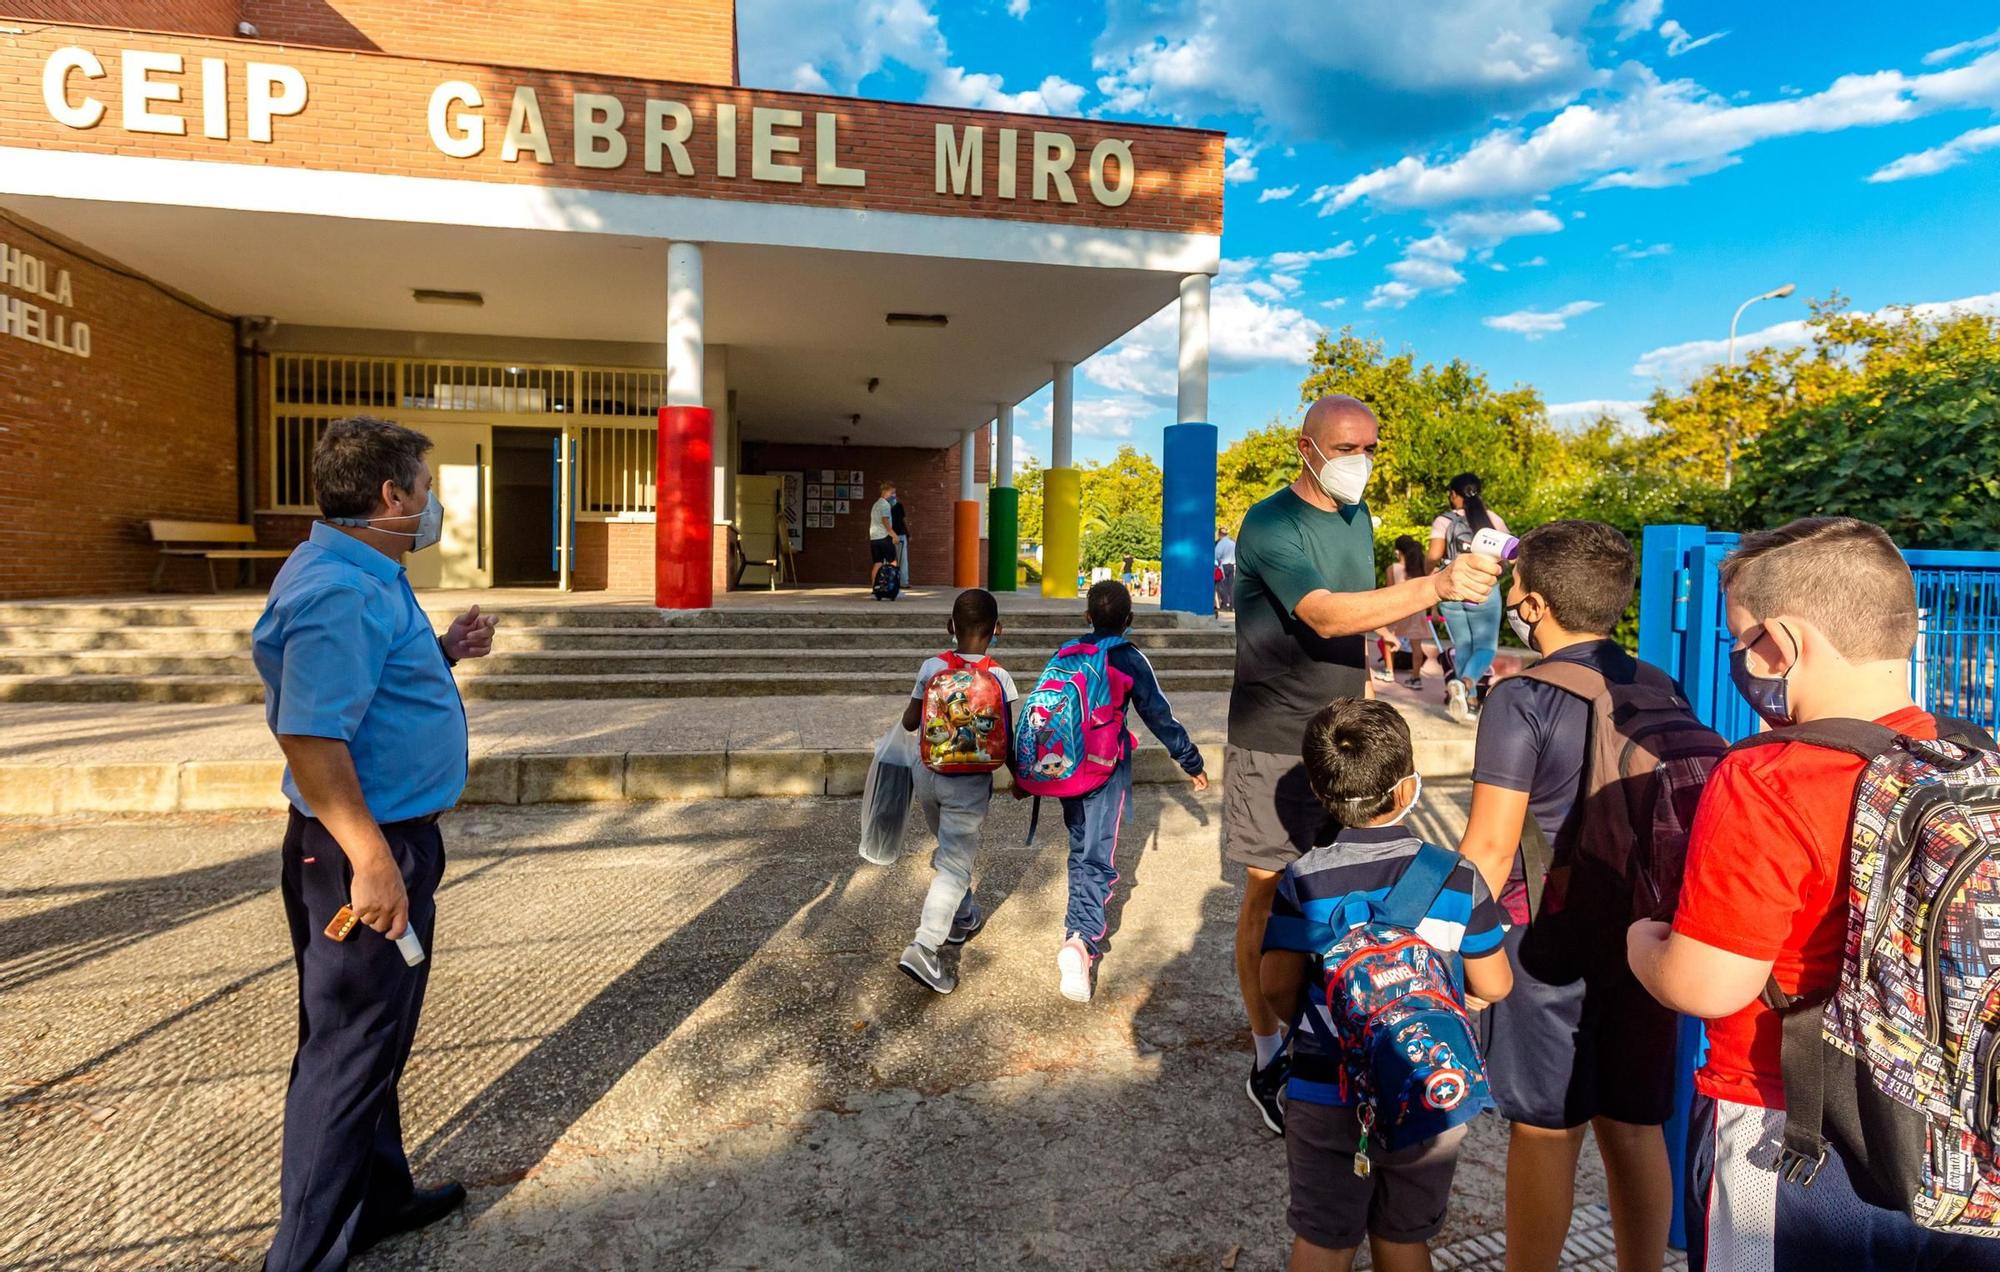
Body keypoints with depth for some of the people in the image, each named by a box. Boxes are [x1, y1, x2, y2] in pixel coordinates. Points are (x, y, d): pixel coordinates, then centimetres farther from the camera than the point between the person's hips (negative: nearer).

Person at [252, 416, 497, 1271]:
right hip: (365, 849, -11)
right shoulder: (341, 593, -22)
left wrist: (444, 655, 10)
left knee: (371, 1039, 22)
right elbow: (310, 736, -28)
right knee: (349, 1050, 3)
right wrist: (371, 860, -29)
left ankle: (378, 1196, 39)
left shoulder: (367, 578, 11)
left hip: (392, 835, 11)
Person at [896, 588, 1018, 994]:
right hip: (969, 782, -4)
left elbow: (909, 722, 1)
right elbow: (1006, 742, -11)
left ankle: (963, 919, 42)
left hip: (929, 774, 4)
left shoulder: (932, 666, -6)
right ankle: (923, 949, -12)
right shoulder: (998, 677, -13)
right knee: (955, 865, -2)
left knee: (951, 852, 25)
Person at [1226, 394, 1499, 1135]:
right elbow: (1324, 615, -31)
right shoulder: (1270, 525, -15)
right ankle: (1270, 1062, 13)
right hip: (1276, 745, -7)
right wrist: (1436, 586, -41)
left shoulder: (1357, 515, 11)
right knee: (1270, 893, 0)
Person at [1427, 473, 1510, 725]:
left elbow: (1434, 556, -13)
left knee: (1463, 647, 13)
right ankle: (1464, 682, -24)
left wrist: (1429, 569, 8)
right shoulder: (1492, 519, 3)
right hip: (1485, 591, 0)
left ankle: (1471, 700, 13)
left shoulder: (1444, 521, -2)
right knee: (1486, 647, 4)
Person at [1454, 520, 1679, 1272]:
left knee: (1547, 1133, 7)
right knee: (1635, 1130, 17)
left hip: (1550, 946, -6)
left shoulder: (1523, 700, -15)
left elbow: (1491, 849, -17)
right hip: (1644, 940, 6)